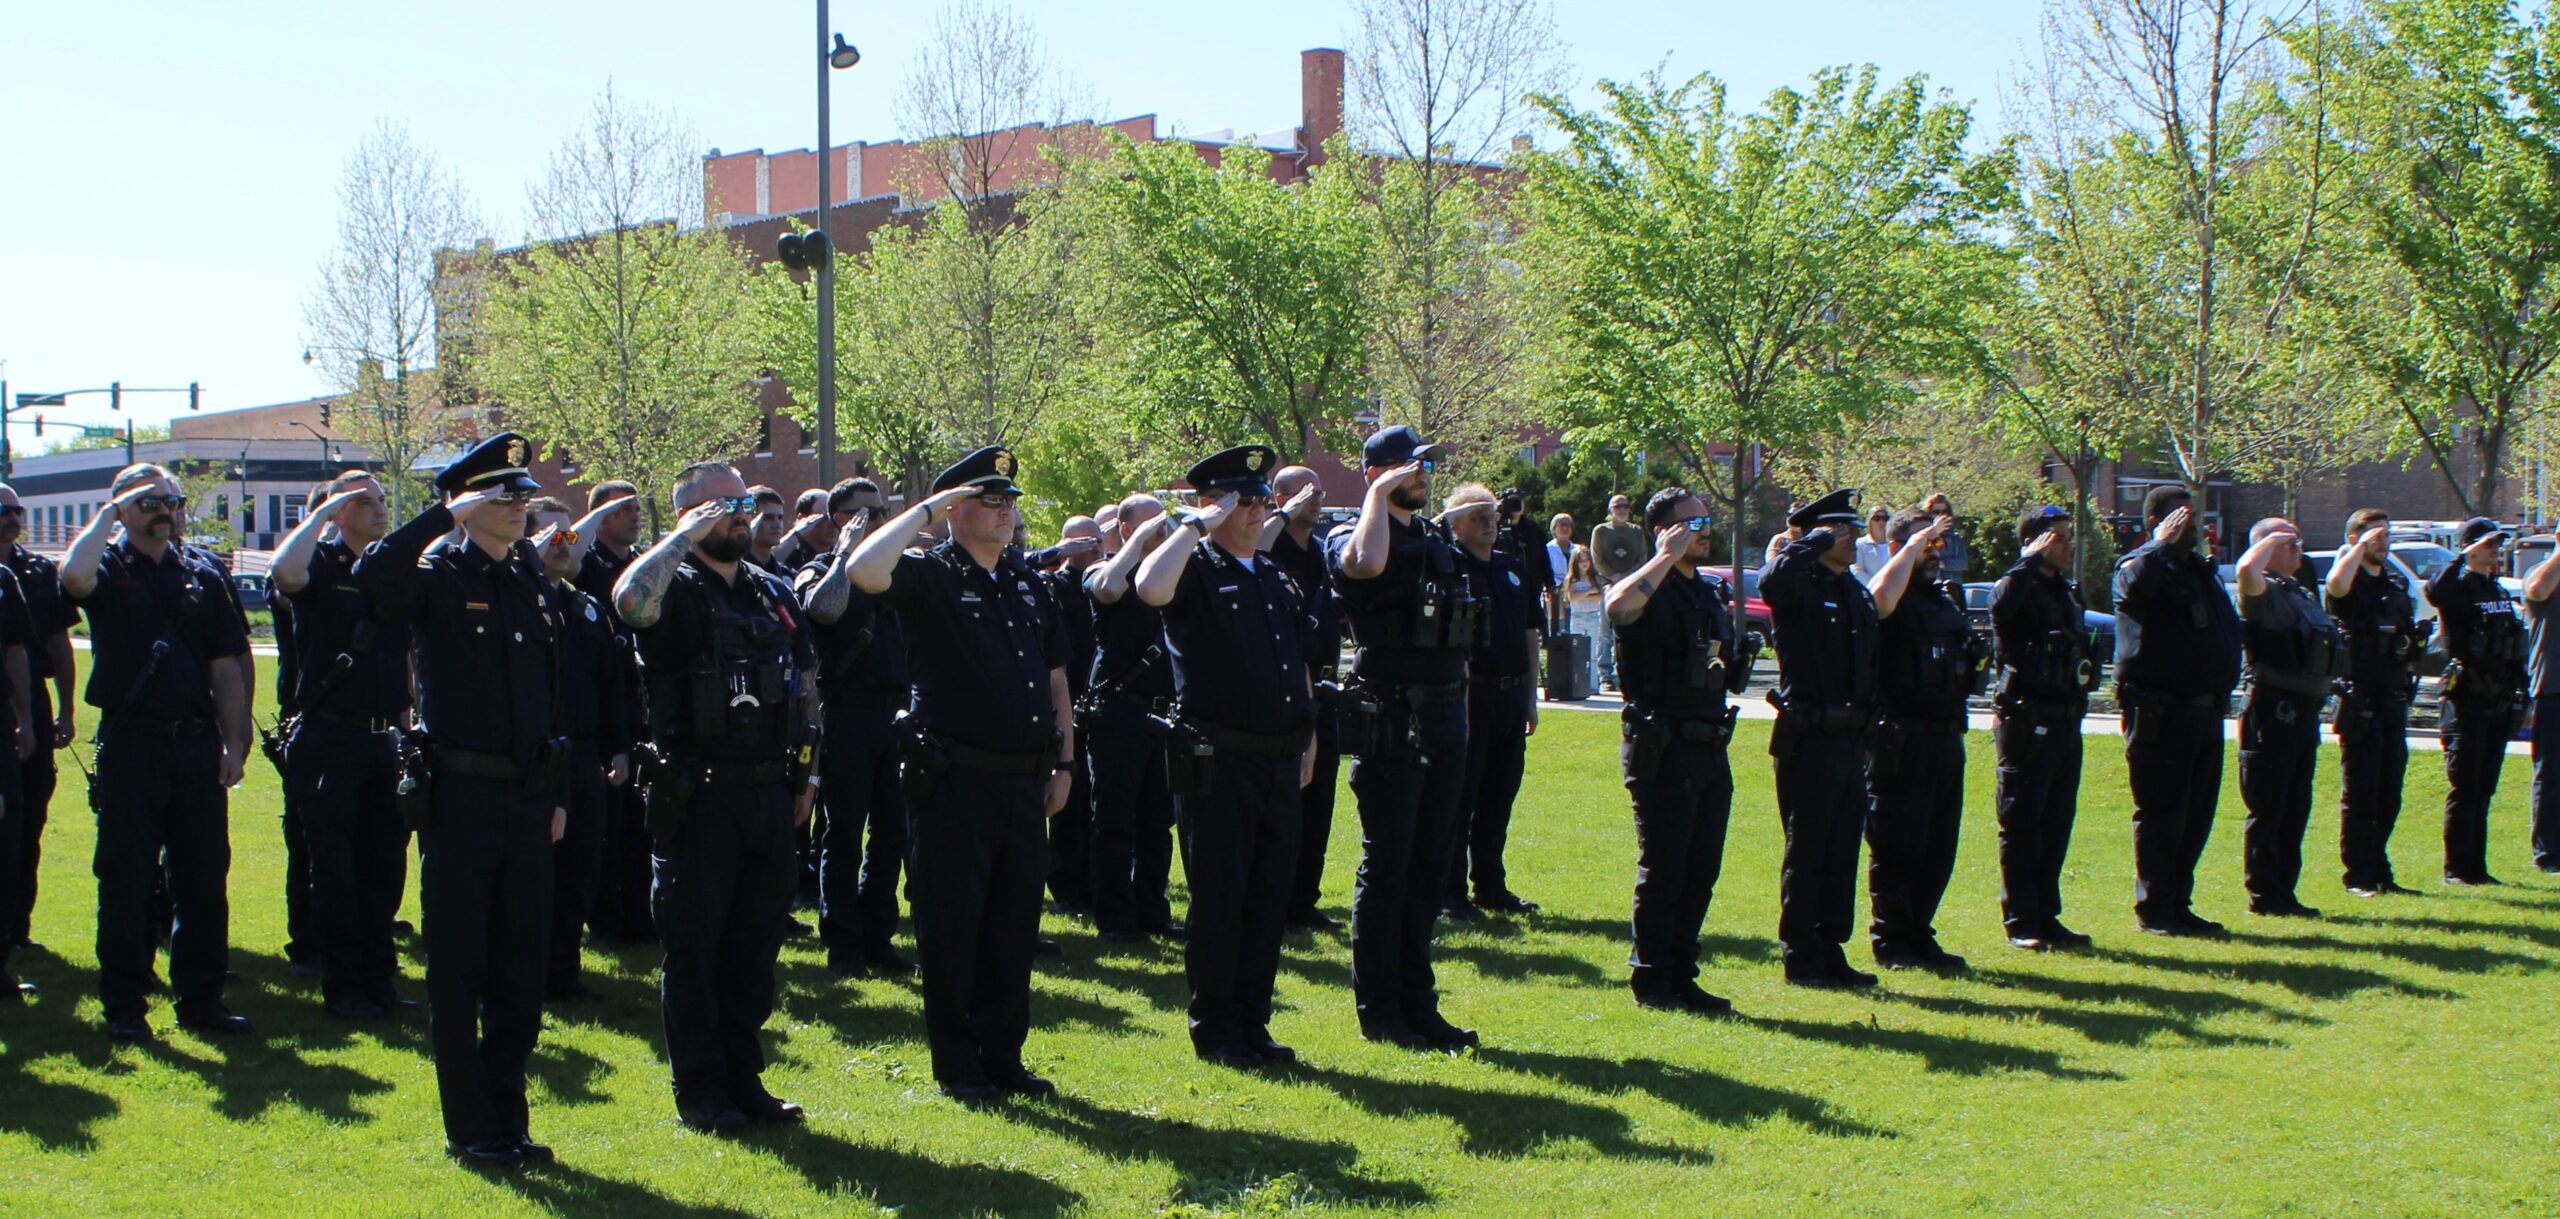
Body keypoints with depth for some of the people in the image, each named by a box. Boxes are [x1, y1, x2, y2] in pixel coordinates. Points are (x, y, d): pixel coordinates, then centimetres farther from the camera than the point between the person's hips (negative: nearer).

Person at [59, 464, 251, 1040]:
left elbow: (226, 667, 11)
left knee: (205, 878, 6)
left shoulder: (202, 575, 11)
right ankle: (124, 1006, 9)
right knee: (126, 879, 1)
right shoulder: (109, 568, 1)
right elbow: (74, 576, -26)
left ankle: (201, 997, 15)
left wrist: (233, 744, 4)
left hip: (197, 743, 3)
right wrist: (109, 513, -14)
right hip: (130, 742, -3)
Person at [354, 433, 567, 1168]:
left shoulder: (536, 584, 12)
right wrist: (447, 515, -22)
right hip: (460, 795, -5)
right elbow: (372, 576, -28)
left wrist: (557, 795, 14)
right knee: (459, 970, 1)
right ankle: (470, 1128, 9)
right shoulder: (438, 577, -4)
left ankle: (508, 1119, 18)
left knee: (522, 968, 9)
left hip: (528, 796, 5)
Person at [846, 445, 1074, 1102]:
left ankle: (1004, 1056, 20)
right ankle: (957, 1066, 9)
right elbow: (864, 570, -26)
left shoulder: (1026, 583, 15)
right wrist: (925, 510, -16)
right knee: (952, 928, 1)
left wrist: (1063, 764, 13)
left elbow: (1055, 679, 19)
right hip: (956, 778, -6)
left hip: (1024, 780, 6)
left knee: (1014, 927, 10)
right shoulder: (930, 576, -4)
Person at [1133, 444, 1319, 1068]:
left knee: (1269, 898, 9)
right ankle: (1214, 1031, 8)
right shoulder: (1196, 573, -4)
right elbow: (1149, 588, -29)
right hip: (1219, 763, -7)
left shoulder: (1280, 582, 17)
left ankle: (1252, 1023, 18)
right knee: (1219, 899, 0)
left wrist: (1307, 744, 19)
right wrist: (1195, 525, -19)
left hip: (1280, 761, 7)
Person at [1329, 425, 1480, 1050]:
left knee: (1430, 867, 11)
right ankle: (1378, 1010, 6)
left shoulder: (1437, 543, 17)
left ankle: (1417, 1004, 18)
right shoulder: (1351, 540, -7)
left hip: (1444, 722, 8)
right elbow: (1367, 561, -33)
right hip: (1390, 723, -8)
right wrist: (1380, 493, -20)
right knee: (1385, 868, -2)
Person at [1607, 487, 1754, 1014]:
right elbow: (1618, 605, -34)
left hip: (1712, 748, 8)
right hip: (1664, 749, -8)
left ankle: (1681, 977, 19)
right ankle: (1650, 980, 7)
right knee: (1662, 869, -2)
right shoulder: (1652, 589, -9)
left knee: (1702, 871, 10)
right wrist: (1668, 556, -25)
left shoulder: (1713, 591, 16)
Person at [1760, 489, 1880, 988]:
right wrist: (1818, 541, -21)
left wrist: (1868, 726, 16)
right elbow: (1773, 580, -35)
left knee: (1842, 852, 11)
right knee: (1807, 852, 0)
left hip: (1851, 740, 8)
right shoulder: (1800, 587, -9)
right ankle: (1802, 958, 6)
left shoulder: (1858, 593, 15)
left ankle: (1831, 953, 19)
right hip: (1809, 739, -8)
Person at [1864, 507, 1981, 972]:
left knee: (1939, 845, 12)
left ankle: (1919, 936, 21)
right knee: (1897, 845, -2)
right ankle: (1890, 942, 6)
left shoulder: (1948, 593, 14)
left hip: (1946, 736, 8)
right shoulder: (1896, 598, -11)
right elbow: (1880, 597, -32)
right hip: (1902, 737, -8)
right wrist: (1914, 545, -20)